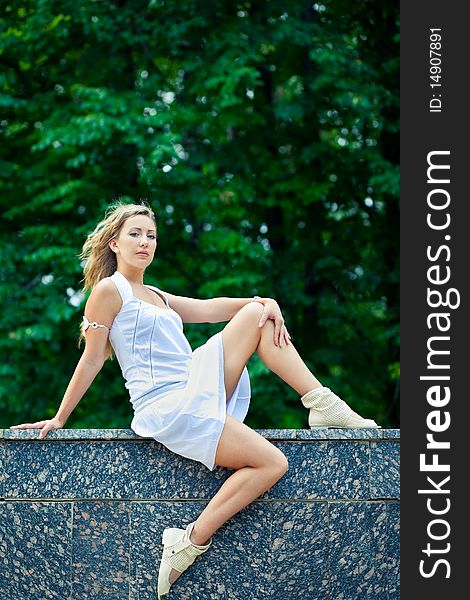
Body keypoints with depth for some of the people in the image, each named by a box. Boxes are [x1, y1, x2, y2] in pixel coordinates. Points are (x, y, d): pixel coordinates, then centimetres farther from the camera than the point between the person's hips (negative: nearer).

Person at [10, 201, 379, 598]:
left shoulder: (158, 297, 23)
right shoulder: (109, 290, -3)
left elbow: (209, 309, 12)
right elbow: (91, 360, -2)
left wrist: (266, 302, -4)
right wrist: (59, 419, -2)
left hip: (197, 386, 9)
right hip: (166, 405, -9)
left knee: (257, 315, 1)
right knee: (271, 464, -18)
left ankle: (322, 403, -2)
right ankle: (190, 543, -15)